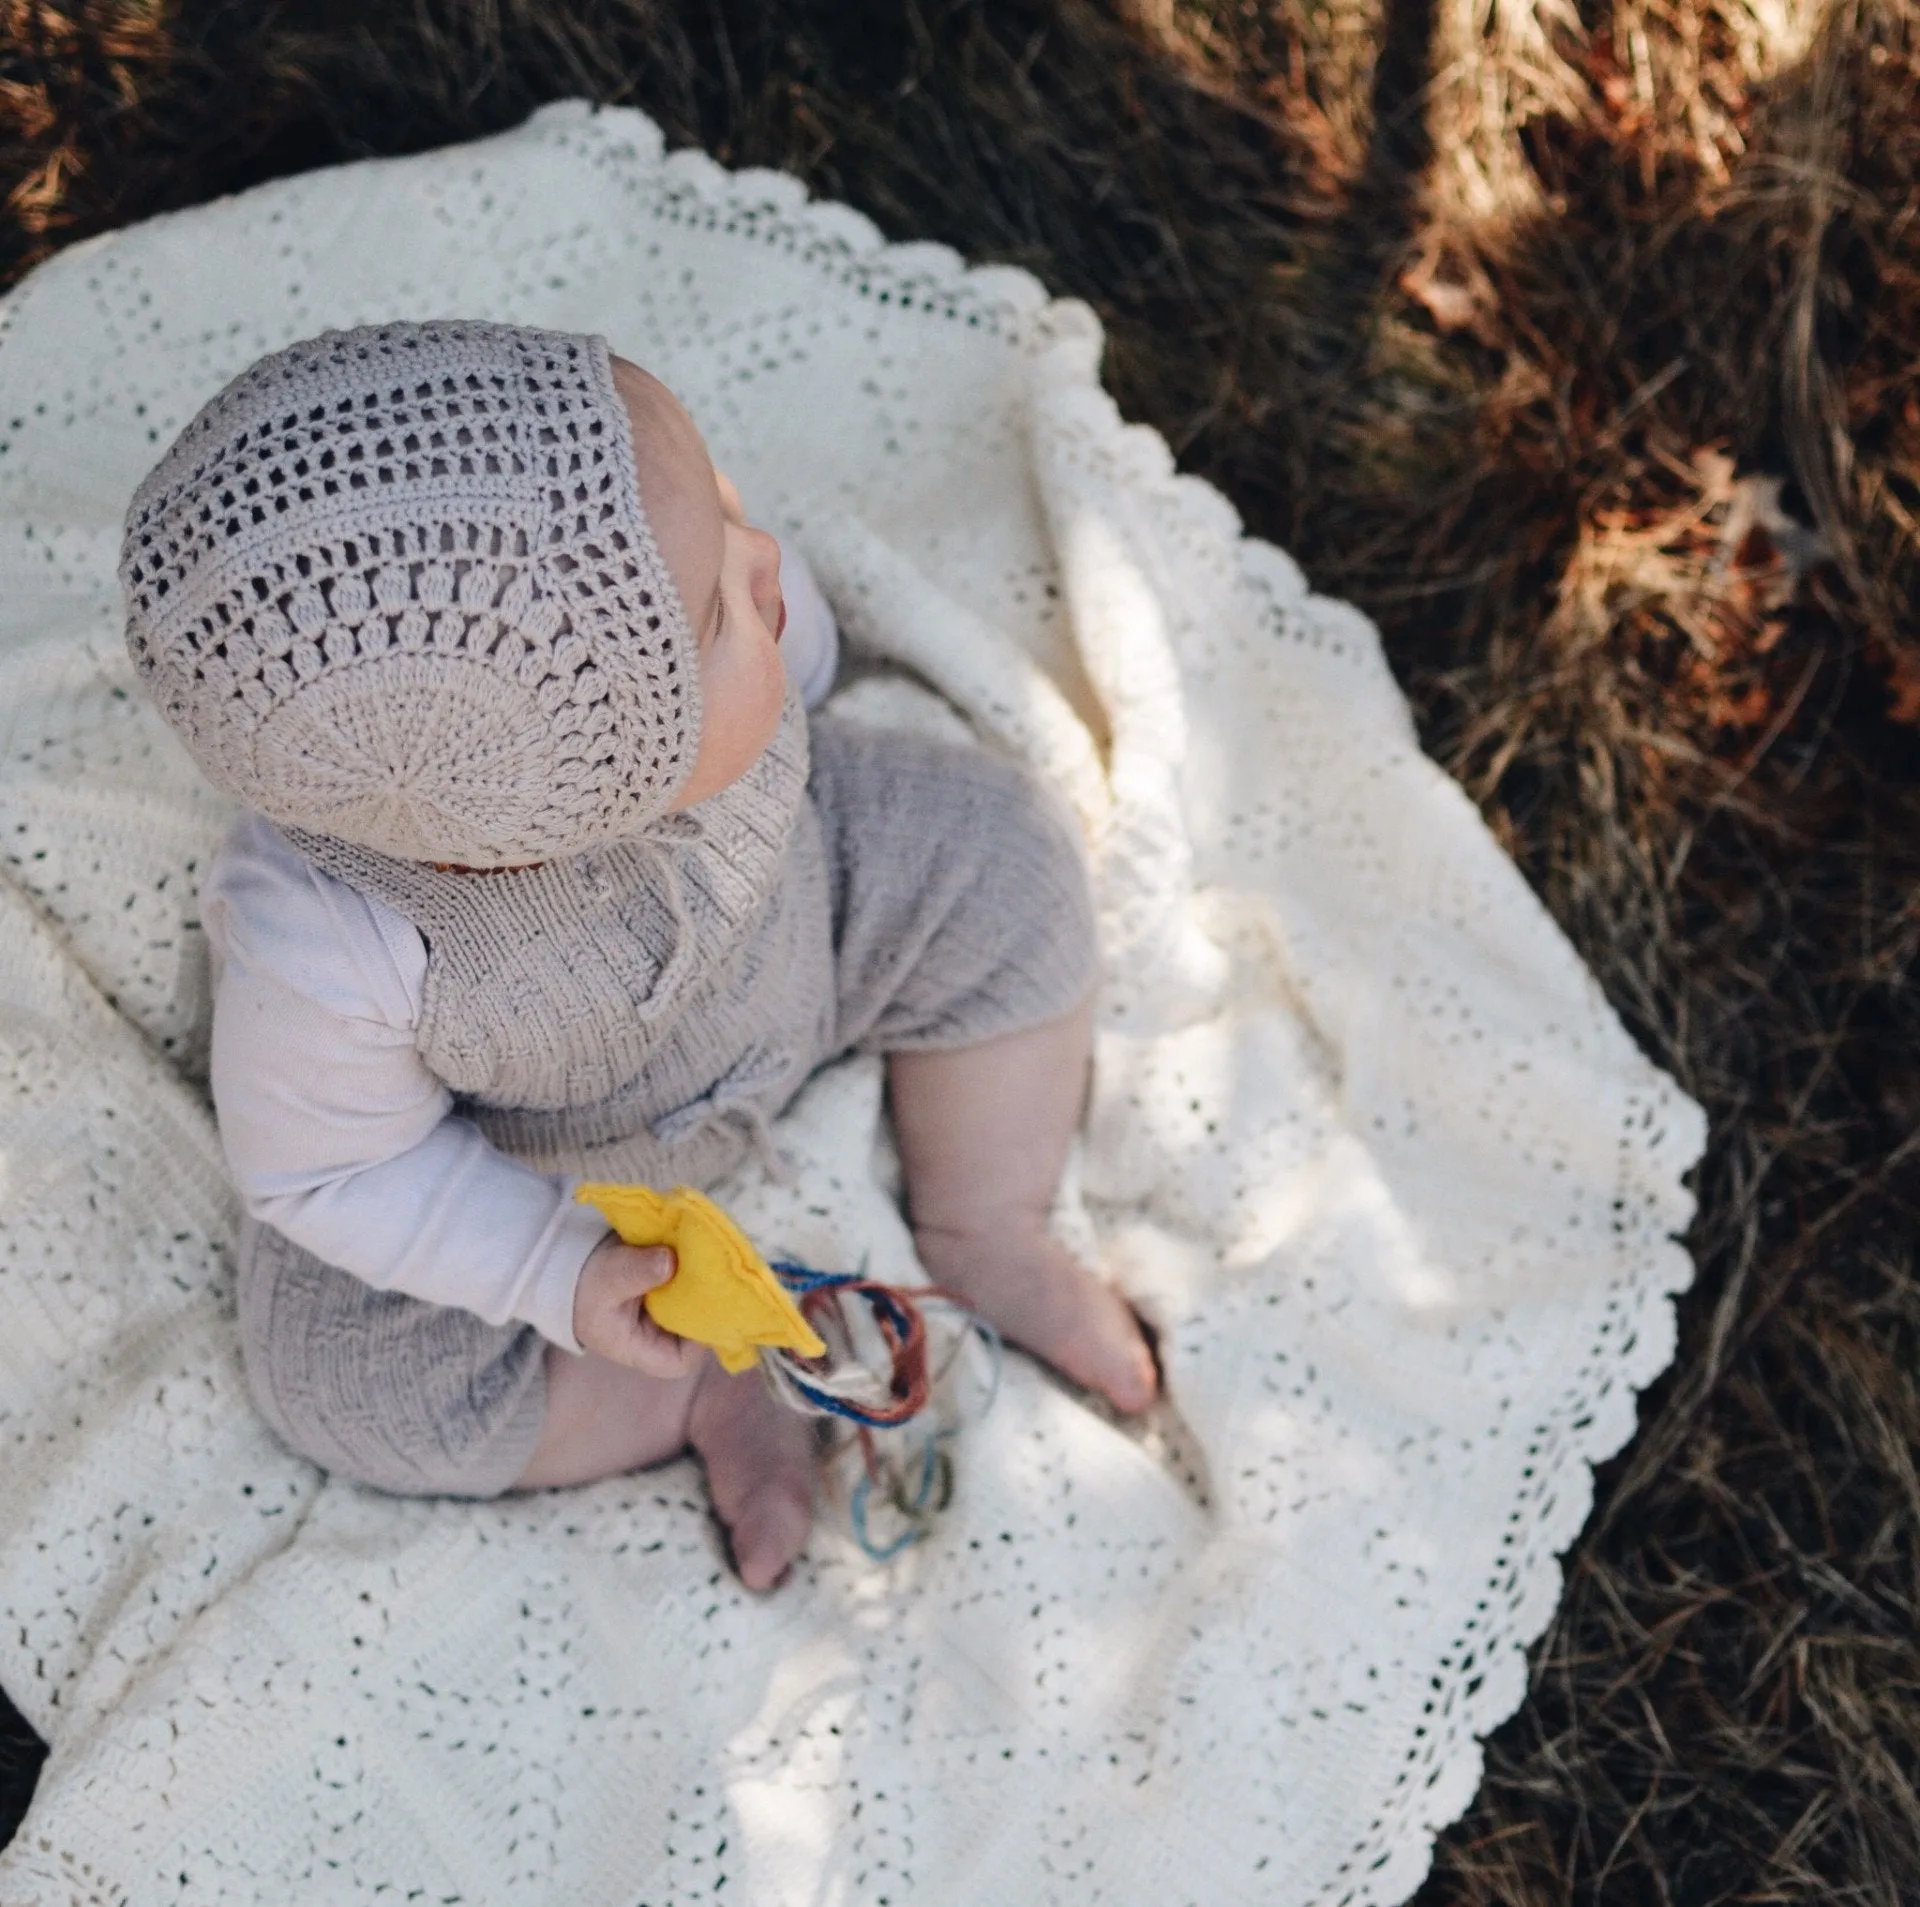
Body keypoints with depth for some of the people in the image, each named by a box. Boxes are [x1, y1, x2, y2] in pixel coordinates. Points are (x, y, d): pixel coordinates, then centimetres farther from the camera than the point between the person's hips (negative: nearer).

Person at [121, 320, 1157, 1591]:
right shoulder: (326, 955, -44)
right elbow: (320, 1172, -22)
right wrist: (557, 1272, -24)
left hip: (779, 936, 3)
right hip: (516, 1153, -2)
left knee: (997, 865, -10)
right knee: (352, 1388, -13)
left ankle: (990, 1243, 9)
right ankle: (699, 1394, 7)